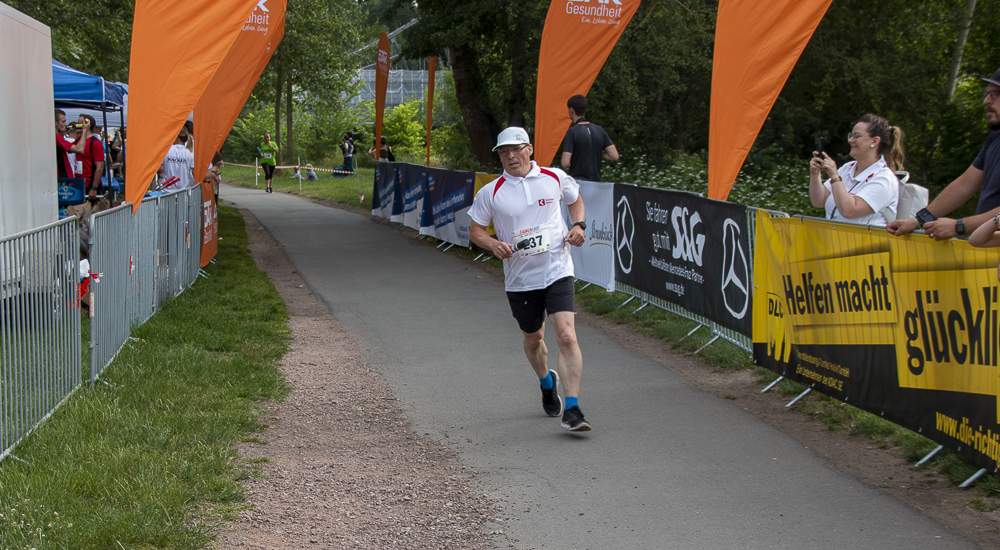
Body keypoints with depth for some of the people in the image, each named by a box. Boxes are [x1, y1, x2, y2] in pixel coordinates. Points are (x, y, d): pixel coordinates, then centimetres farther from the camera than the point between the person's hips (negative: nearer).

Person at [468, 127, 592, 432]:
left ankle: (572, 409, -14)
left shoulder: (555, 178, 0)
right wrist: (494, 244, -15)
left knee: (567, 336, -17)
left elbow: (576, 200, 20)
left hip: (557, 272, -1)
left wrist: (578, 226, 1)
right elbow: (475, 230, 6)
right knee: (533, 339, 17)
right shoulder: (490, 192, -2)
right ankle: (547, 383, 50)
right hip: (519, 278, 1)